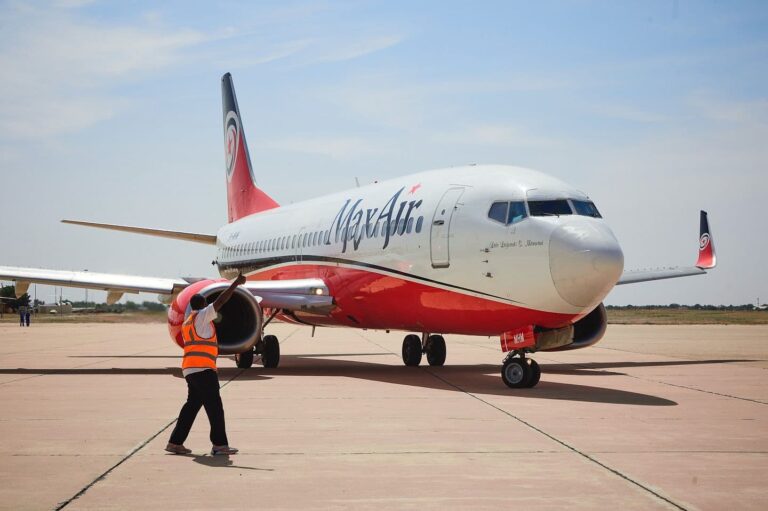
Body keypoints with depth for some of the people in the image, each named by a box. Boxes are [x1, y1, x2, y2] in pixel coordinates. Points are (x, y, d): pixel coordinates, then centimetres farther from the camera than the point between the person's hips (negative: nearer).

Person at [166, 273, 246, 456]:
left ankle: (175, 442, 14)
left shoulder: (187, 322, 22)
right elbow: (221, 301, -12)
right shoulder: (202, 316, -5)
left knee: (192, 405, 13)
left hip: (190, 370, 10)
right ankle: (219, 444, -9)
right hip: (202, 369, -10)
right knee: (214, 406, -8)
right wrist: (236, 283, -9)